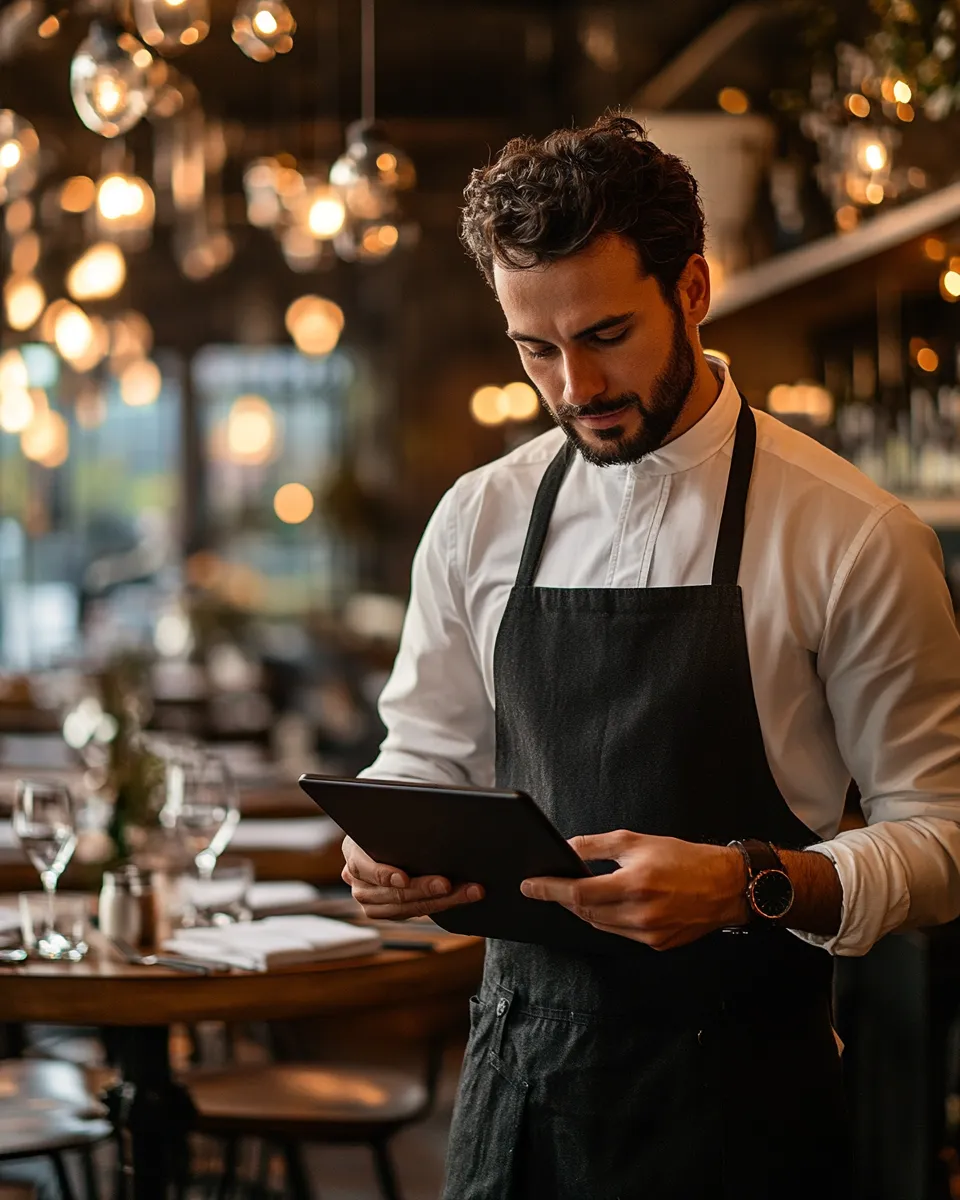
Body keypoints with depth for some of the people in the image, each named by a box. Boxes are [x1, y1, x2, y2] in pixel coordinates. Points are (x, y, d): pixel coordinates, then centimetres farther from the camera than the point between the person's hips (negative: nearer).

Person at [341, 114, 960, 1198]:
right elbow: (425, 758, 13)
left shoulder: (853, 537, -10)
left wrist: (750, 887, -25)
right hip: (517, 1064, 4)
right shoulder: (478, 520, 4)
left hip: (737, 1092, -3)